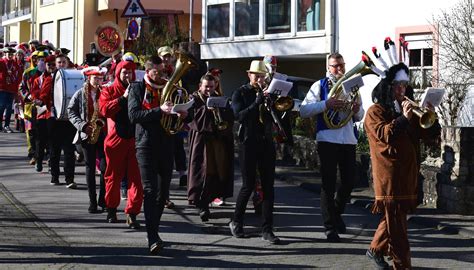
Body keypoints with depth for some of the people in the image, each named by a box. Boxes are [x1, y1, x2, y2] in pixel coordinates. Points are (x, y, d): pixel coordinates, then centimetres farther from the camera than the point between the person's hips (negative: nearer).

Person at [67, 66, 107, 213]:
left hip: (103, 133, 0)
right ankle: (92, 201, 8)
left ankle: (102, 200, 6)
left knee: (105, 167, -7)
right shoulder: (80, 94, 2)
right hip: (87, 135, 0)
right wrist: (82, 125, -12)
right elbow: (71, 112, 2)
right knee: (90, 168, 3)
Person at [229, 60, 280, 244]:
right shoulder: (240, 93, 2)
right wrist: (257, 103, -21)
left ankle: (267, 230, 1)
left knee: (268, 186, -1)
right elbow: (239, 116, -13)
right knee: (248, 185, -1)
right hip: (248, 144, -4)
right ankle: (236, 222, 20)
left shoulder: (267, 92, 13)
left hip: (267, 143, 4)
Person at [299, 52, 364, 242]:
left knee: (349, 181, 9)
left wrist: (357, 109, -4)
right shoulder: (320, 86, 2)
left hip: (348, 140, 4)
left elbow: (359, 116, 20)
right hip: (327, 139, -4)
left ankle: (336, 214, 34)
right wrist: (326, 104, -21)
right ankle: (330, 228, 7)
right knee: (329, 184, 0)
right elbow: (303, 111, -8)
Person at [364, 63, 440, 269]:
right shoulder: (375, 112, -1)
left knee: (395, 216, 14)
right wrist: (403, 118, -26)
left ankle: (376, 249, 32)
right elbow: (384, 134, -19)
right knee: (396, 222, -7)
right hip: (389, 175, -7)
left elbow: (430, 134, 12)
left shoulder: (407, 110, 18)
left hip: (407, 174, 7)